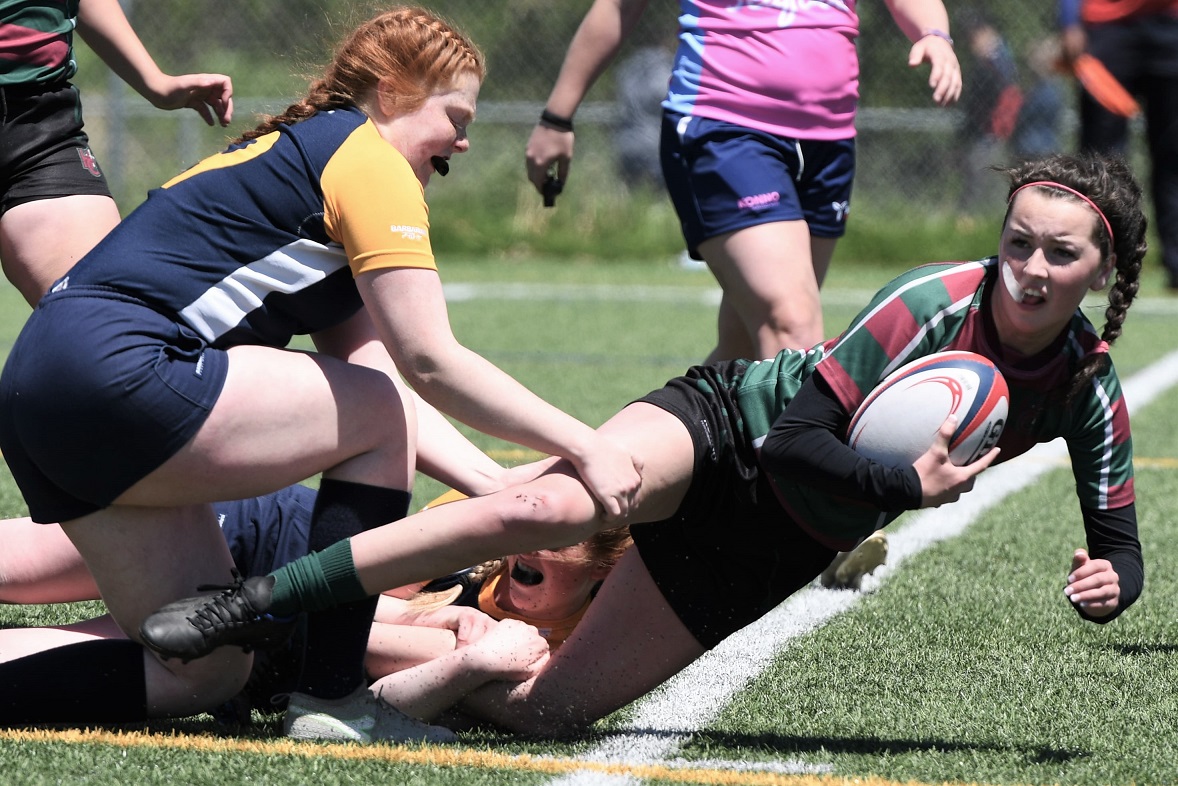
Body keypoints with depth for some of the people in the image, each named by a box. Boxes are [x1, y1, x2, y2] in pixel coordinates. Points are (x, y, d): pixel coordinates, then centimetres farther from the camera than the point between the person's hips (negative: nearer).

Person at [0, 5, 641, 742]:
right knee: (381, 414, -2)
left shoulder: (293, 152, 27)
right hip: (113, 370, -10)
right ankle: (331, 703, -2)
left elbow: (375, 389, 24)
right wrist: (583, 448, -8)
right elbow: (430, 362, -12)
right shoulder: (366, 157, -4)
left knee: (203, 674, 8)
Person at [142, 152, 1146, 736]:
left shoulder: (1090, 391, -7)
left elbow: (1118, 542, 3)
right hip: (728, 422, -4)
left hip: (776, 549, 4)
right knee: (548, 506, -37)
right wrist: (907, 489, -32)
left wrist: (1109, 583, -19)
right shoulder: (934, 305, -20)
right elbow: (795, 442, -21)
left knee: (539, 707, -8)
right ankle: (251, 608, -30)